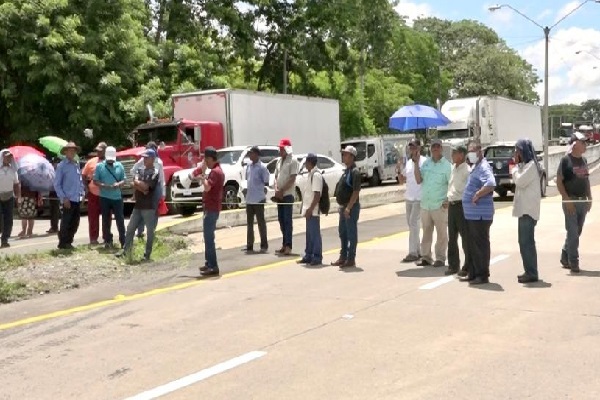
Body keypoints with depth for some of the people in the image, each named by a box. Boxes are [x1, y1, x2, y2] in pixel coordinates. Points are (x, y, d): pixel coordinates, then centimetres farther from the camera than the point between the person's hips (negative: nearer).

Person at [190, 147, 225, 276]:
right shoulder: (217, 170, 17)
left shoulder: (215, 171, -16)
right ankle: (209, 263, 26)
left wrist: (203, 174, -19)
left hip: (211, 208, -11)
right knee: (208, 236, 18)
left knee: (209, 237, -11)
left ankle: (213, 267, -11)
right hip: (211, 207, 11)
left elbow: (207, 187, -28)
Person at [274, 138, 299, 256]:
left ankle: (288, 246, -8)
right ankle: (284, 245, 17)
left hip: (288, 194, -7)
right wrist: (276, 190, -2)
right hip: (279, 195, 7)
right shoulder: (279, 161, 15)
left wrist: (282, 191, -14)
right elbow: (276, 177, 15)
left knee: (288, 220, -8)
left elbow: (292, 179, -14)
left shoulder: (292, 161, -8)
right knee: (281, 219, 10)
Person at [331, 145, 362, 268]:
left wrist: (348, 207, -24)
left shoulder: (355, 172, -15)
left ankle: (351, 259, 5)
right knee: (342, 232, 15)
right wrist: (342, 206, 17)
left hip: (351, 207, -10)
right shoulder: (347, 171, 14)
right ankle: (343, 257, 25)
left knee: (351, 233, -2)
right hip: (344, 207, 10)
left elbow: (356, 192, -21)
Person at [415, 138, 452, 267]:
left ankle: (440, 258, 9)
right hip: (425, 204, 4)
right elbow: (419, 180, 1)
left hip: (440, 205, -4)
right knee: (426, 232, 10)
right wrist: (416, 163, -3)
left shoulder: (446, 165, -4)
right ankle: (426, 257, 18)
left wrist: (448, 200, -14)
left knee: (441, 233, 1)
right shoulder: (426, 163, 8)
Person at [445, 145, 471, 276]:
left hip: (461, 206, -8)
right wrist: (448, 200, 14)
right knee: (452, 238, 13)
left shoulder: (467, 171, -13)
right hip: (452, 206, 8)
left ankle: (467, 267, 8)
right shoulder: (453, 168, 13)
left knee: (465, 238, 0)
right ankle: (453, 265, 22)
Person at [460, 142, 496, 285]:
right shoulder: (475, 167, 17)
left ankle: (483, 275, 4)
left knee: (480, 245, -3)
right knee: (473, 245, 16)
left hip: (480, 214, -10)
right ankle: (473, 273, 25)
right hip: (472, 213, 10)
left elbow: (491, 184, -31)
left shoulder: (484, 167, -14)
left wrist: (477, 195, -23)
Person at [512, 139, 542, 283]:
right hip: (524, 208, 10)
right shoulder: (525, 165, 18)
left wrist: (515, 168, -5)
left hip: (528, 209, -10)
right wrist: (517, 165, 10)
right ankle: (529, 271, 20)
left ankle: (532, 273, -7)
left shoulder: (531, 165, -12)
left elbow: (520, 181, -17)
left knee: (527, 242, -10)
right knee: (525, 241, 14)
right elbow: (517, 181, 17)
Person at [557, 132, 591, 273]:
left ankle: (565, 257, 26)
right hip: (571, 201, -7)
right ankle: (573, 262, 3)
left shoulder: (584, 160, 12)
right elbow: (559, 182, -11)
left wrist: (589, 198, 12)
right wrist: (567, 199, -17)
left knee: (576, 232, 12)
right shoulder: (566, 160, -9)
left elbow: (586, 180, 19)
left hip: (583, 201, 7)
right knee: (573, 232, -4)